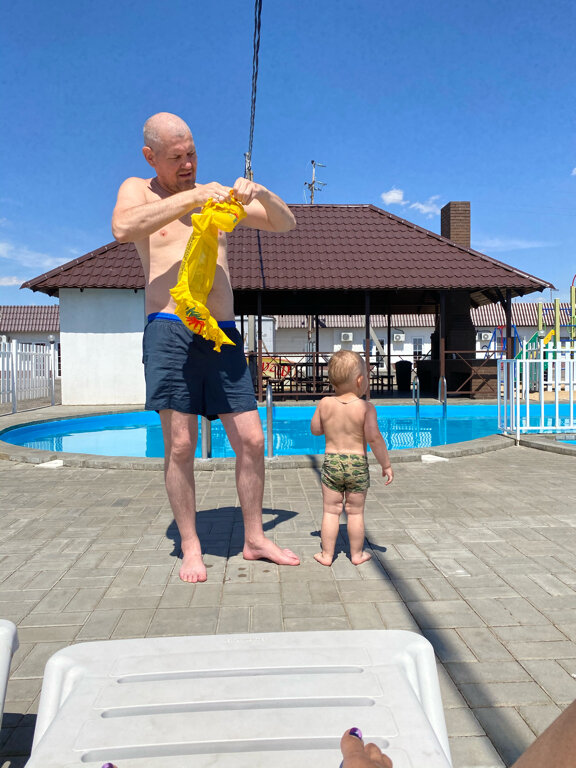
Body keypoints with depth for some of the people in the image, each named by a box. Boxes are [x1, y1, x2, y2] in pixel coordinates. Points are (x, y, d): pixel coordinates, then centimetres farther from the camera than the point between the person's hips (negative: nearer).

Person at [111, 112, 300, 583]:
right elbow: (123, 229, -16)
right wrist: (190, 197, -18)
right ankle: (191, 548, 12)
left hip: (224, 335, 4)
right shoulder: (138, 190, 9)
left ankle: (255, 540, 17)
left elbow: (287, 224, 16)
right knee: (180, 445, -4)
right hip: (171, 331, -3)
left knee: (252, 441, 1)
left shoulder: (217, 194, 17)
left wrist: (260, 193, -4)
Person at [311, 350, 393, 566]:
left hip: (331, 462, 2)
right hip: (357, 463, -2)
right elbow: (374, 438, -17)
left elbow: (315, 429, 7)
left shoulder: (325, 404, -3)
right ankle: (357, 554, 25)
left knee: (331, 511, 11)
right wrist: (386, 464, -9)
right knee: (355, 512, 12)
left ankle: (327, 554, 18)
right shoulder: (365, 407, -13)